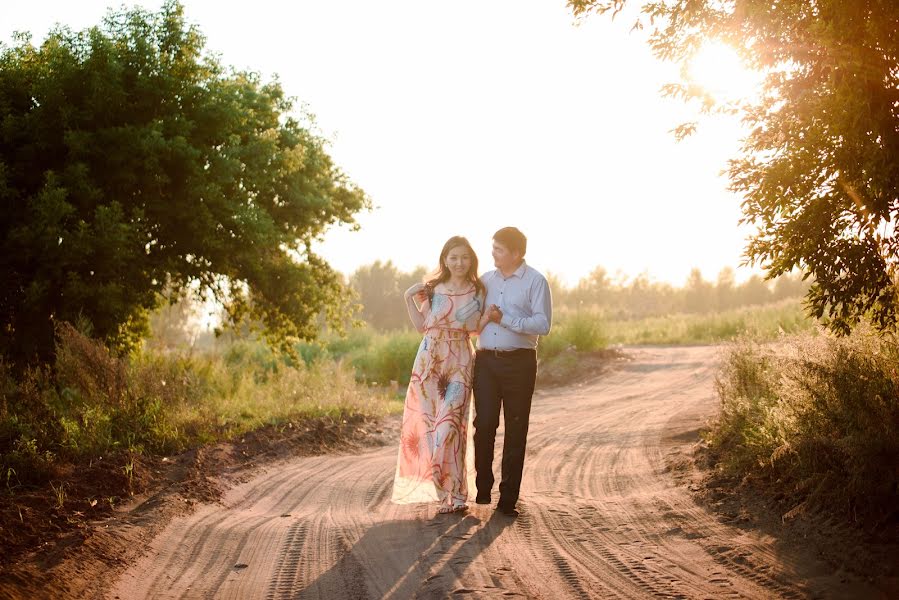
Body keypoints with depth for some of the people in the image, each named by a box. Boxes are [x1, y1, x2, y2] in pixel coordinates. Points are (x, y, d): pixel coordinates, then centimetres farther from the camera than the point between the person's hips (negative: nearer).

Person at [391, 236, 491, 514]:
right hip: (430, 360, 1)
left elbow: (477, 329, 8)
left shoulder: (478, 292, 5)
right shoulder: (433, 289, 5)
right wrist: (409, 298, -1)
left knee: (449, 422, -12)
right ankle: (442, 490, 14)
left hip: (460, 362, -1)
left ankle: (453, 491, -4)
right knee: (429, 420, 2)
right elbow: (421, 325, 7)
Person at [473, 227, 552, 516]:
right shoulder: (485, 280, 14)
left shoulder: (535, 281, -1)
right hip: (485, 360, 3)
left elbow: (543, 324, -11)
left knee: (515, 429, 2)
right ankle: (483, 486, 11)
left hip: (519, 362, -3)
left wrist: (505, 320, -15)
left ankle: (508, 498, 9)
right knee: (484, 424, -5)